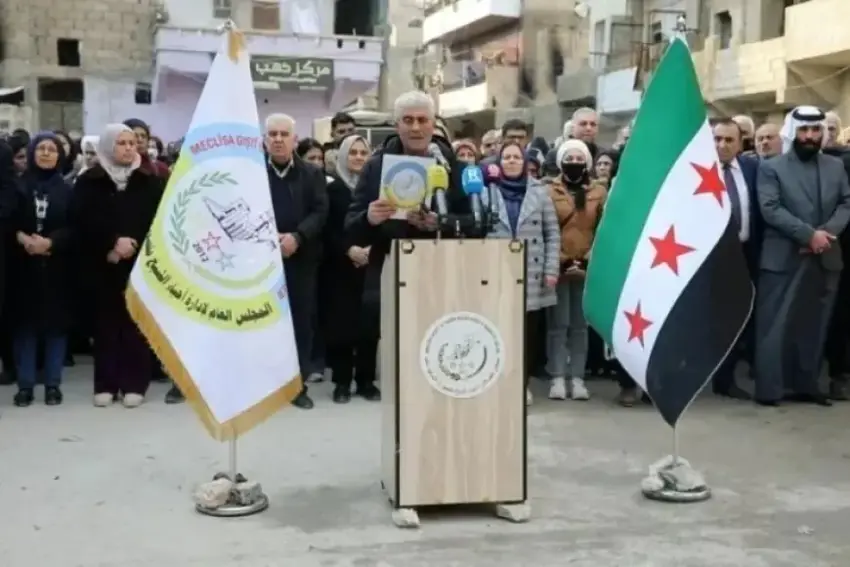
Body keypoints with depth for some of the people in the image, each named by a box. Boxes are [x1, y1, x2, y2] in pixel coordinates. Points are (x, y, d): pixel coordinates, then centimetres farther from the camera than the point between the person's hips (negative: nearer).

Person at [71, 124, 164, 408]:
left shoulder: (150, 181, 6)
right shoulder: (89, 182, 5)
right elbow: (82, 221, -6)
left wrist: (134, 244, -14)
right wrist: (112, 243, -16)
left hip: (140, 262, 0)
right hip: (103, 264, 0)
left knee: (136, 320, 0)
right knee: (107, 320, 3)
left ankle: (134, 383, 5)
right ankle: (106, 384, 9)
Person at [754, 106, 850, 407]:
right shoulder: (771, 167, 0)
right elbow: (771, 209, -11)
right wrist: (808, 234, -18)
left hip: (825, 257, 4)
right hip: (783, 257, -4)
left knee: (814, 325, 9)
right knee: (775, 325, -3)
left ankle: (806, 385, 18)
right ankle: (769, 388, 2)